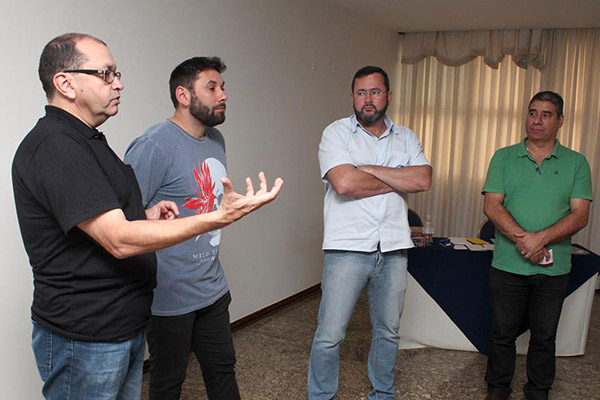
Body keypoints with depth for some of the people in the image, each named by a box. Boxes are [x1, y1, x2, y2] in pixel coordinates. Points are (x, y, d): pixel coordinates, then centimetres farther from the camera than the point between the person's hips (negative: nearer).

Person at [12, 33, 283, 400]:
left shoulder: (86, 140, 13)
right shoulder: (53, 146, -21)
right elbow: (119, 240, -27)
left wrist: (145, 216, 4)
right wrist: (220, 217, -30)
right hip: (85, 341, -9)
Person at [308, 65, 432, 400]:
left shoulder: (406, 137, 11)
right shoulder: (337, 133, -2)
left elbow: (424, 180, -6)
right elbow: (344, 183, -19)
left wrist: (370, 169, -12)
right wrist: (398, 181, -6)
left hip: (394, 249, 4)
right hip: (348, 248, -4)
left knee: (389, 331, 17)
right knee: (330, 336, 0)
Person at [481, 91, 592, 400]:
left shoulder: (576, 163, 3)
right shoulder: (504, 158, 3)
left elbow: (580, 215, -6)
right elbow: (492, 206, -6)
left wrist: (540, 238, -20)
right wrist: (522, 239, -19)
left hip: (554, 268, 1)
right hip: (508, 265, 0)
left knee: (544, 337, 13)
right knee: (502, 333, 10)